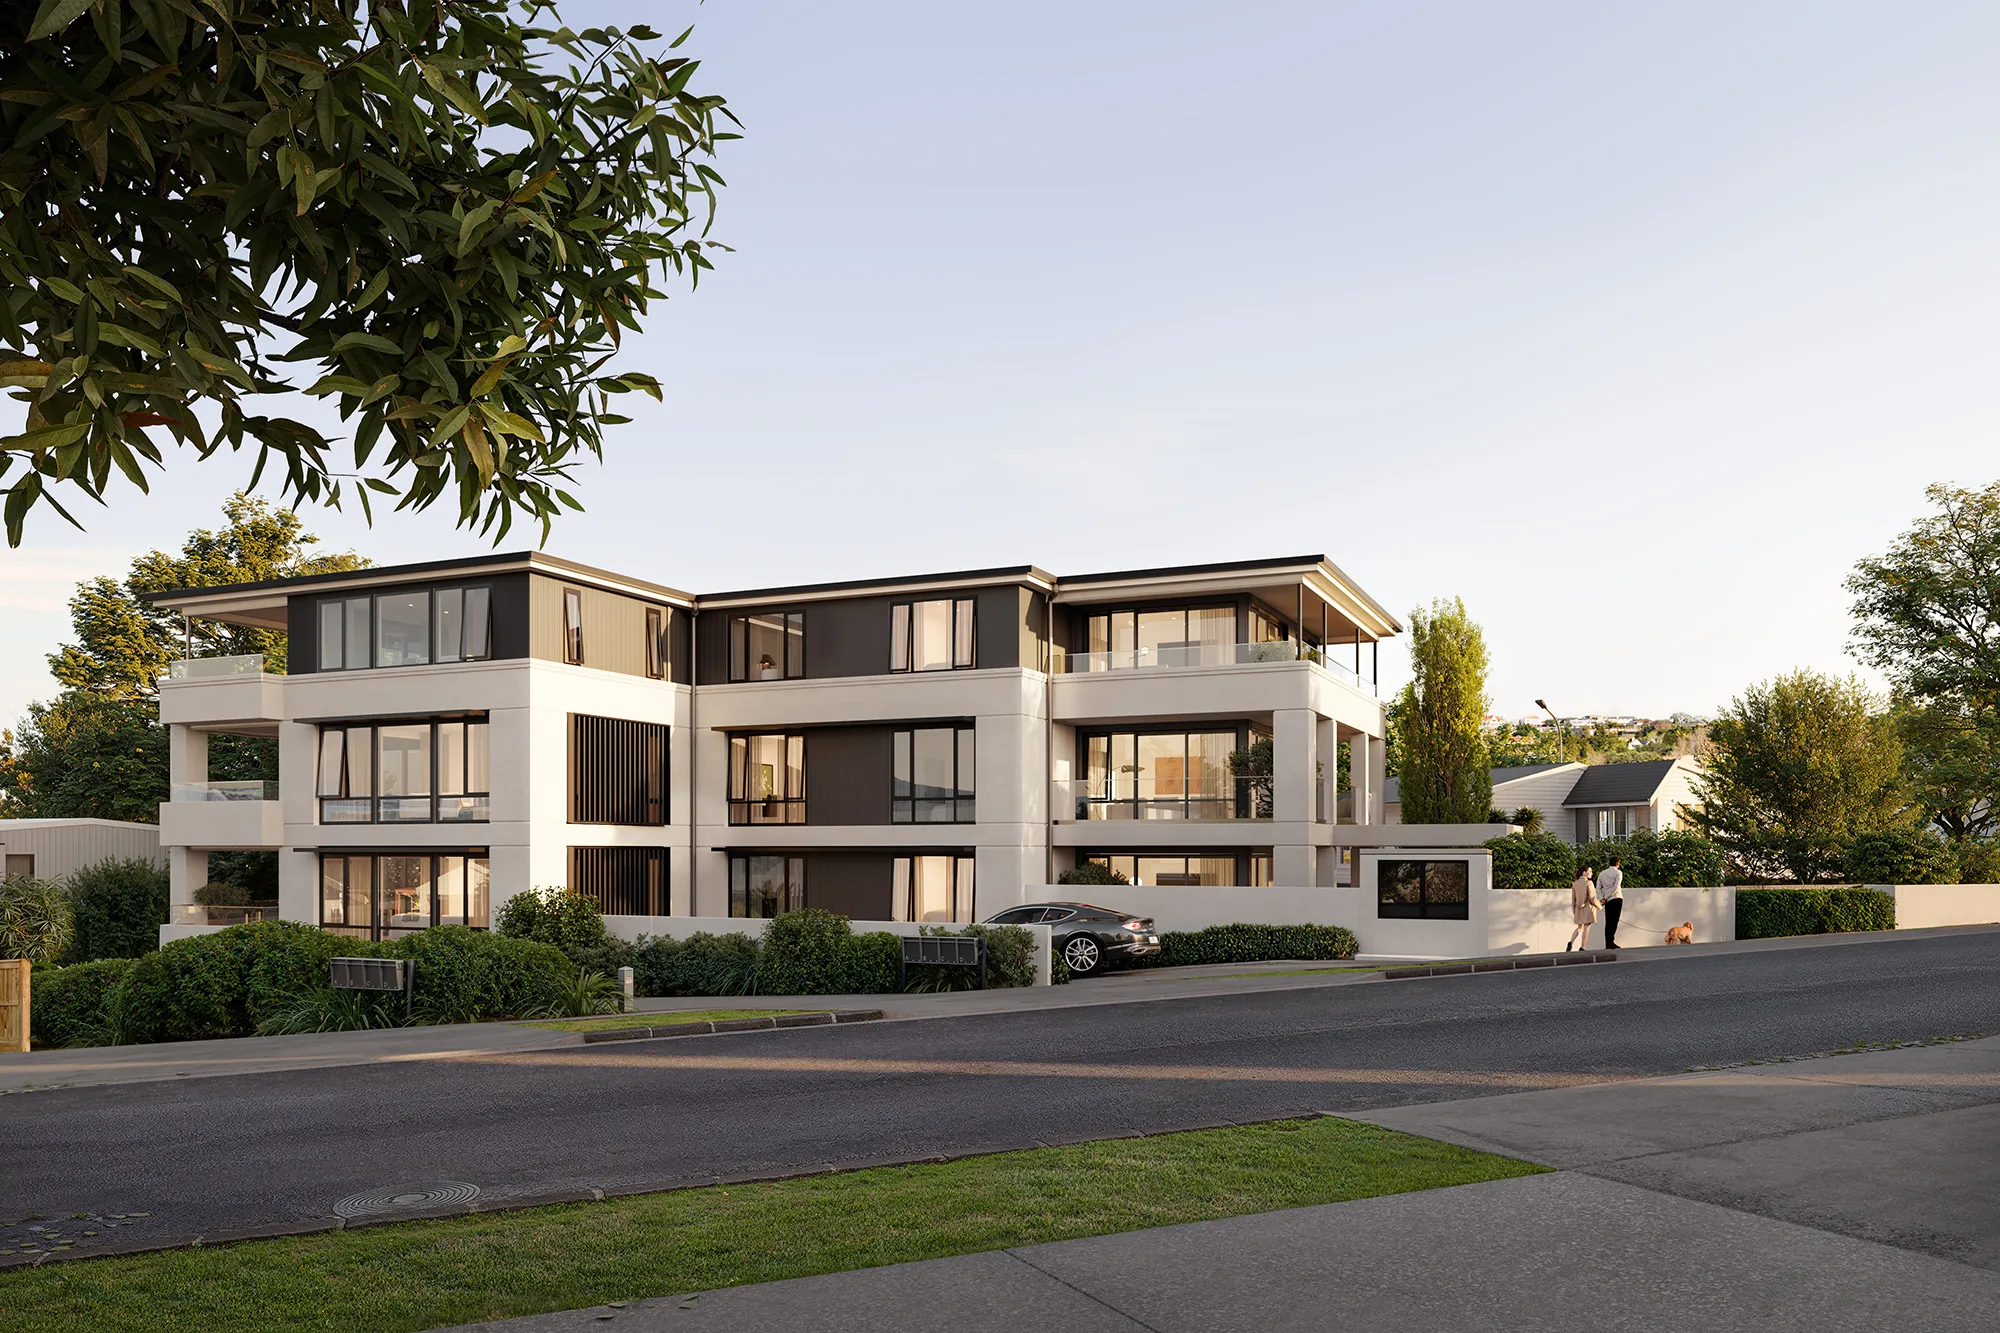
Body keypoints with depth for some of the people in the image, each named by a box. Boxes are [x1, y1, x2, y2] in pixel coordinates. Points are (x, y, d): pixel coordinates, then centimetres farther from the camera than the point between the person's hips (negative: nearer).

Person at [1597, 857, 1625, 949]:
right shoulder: (1618, 873, -2)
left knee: (1608, 921, 5)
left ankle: (1607, 943, 3)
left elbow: (1598, 887, 8)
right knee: (1614, 921, -7)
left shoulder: (1602, 874, 15)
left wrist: (1602, 898, -1)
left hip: (1607, 901, 5)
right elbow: (1616, 887, -13)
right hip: (1616, 898, -5)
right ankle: (1611, 941, -14)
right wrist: (1607, 897, -10)